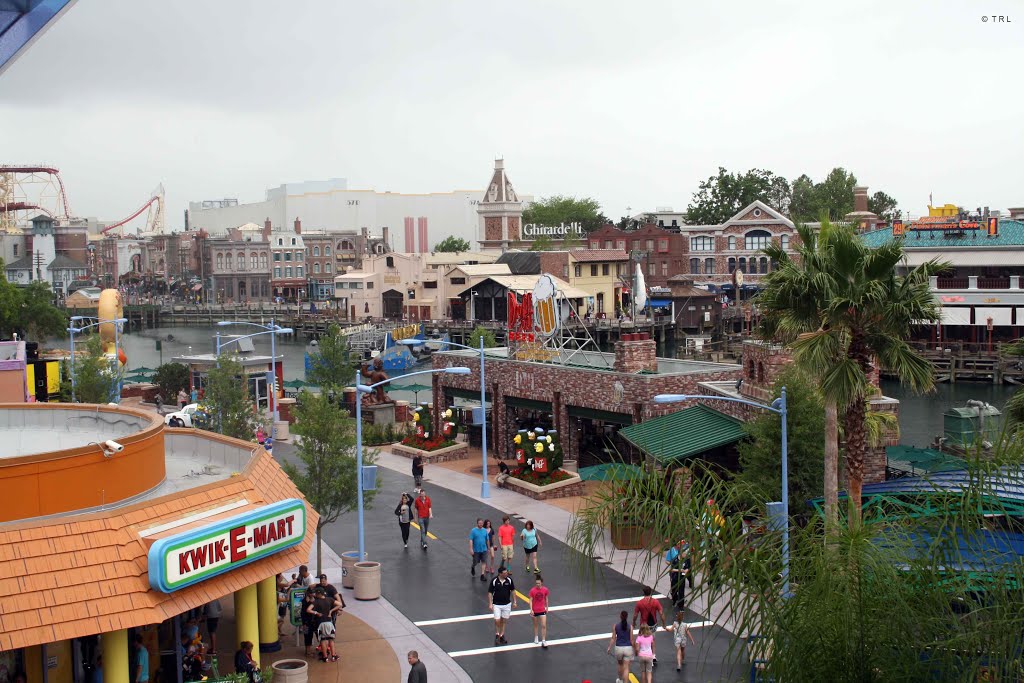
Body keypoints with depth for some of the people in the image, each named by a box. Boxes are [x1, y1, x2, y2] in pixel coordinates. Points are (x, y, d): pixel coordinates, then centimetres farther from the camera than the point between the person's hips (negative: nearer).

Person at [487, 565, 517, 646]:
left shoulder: (509, 580, -9)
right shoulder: (494, 581, -16)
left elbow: (513, 591, 4)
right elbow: (490, 592, -7)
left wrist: (514, 602, 5)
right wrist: (490, 604, -9)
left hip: (507, 604, 2)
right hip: (497, 604, -2)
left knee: (504, 620, 11)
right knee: (497, 620, -7)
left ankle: (501, 635, 27)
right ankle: (497, 634, 17)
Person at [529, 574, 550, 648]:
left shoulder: (545, 590, -9)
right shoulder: (532, 590, -15)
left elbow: (546, 599, 5)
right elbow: (530, 600, -11)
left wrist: (547, 607, 13)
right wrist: (531, 610, -20)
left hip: (542, 610, 1)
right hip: (535, 610, -1)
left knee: (544, 626, -6)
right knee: (536, 625, 17)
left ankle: (543, 641, 0)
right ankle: (536, 638, 37)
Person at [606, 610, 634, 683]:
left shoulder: (616, 626, -6)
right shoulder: (630, 626, -9)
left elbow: (613, 638, -4)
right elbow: (631, 640, -5)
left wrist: (609, 648, 6)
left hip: (618, 648, 2)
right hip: (628, 648, -2)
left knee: (620, 664, 27)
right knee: (626, 668, 2)